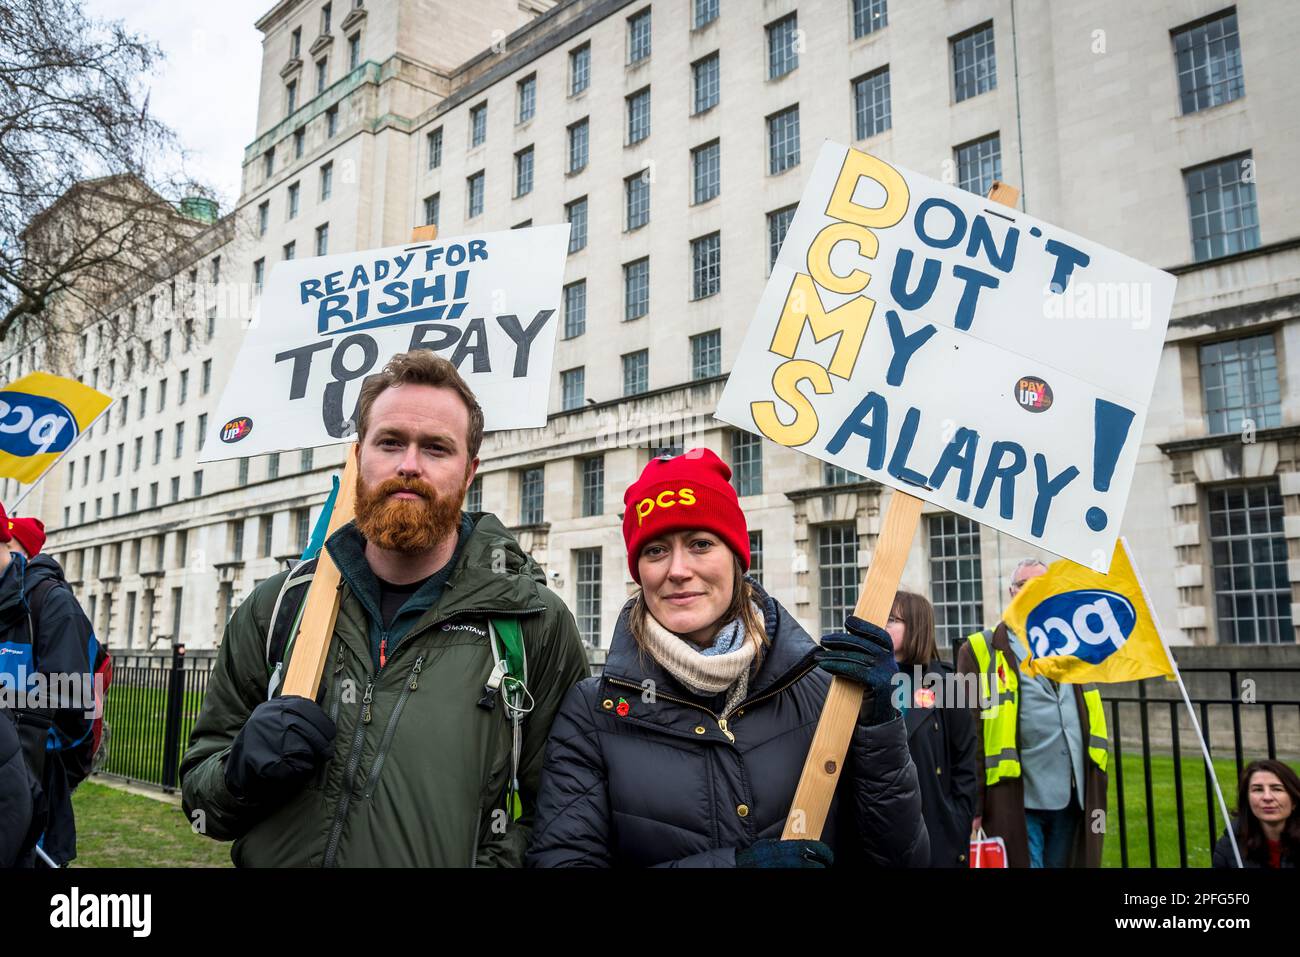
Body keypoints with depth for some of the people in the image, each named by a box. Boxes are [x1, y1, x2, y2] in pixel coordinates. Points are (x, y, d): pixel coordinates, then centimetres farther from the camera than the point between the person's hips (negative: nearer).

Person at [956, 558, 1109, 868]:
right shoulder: (981, 651, -3)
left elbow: (1092, 720, 19)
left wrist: (1097, 790, 14)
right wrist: (973, 804, -10)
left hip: (1072, 798, 5)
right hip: (1018, 801, -5)